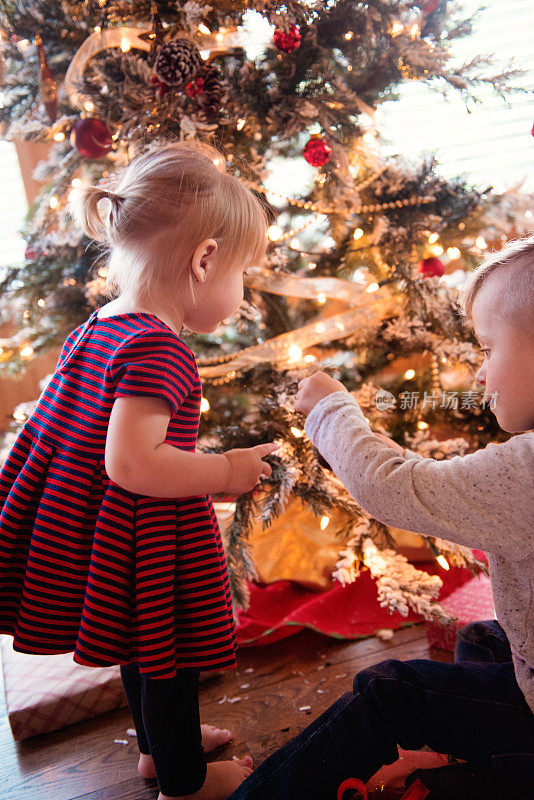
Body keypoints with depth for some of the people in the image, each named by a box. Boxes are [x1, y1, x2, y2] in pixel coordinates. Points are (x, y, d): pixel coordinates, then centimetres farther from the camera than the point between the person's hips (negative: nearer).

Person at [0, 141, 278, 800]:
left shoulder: (96, 327, 2)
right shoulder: (160, 350, -27)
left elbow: (67, 422, 11)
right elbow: (131, 462, -33)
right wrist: (224, 471, -20)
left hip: (91, 529, 9)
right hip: (146, 541, -9)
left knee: (144, 643, 28)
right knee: (170, 653, 13)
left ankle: (158, 744, 52)